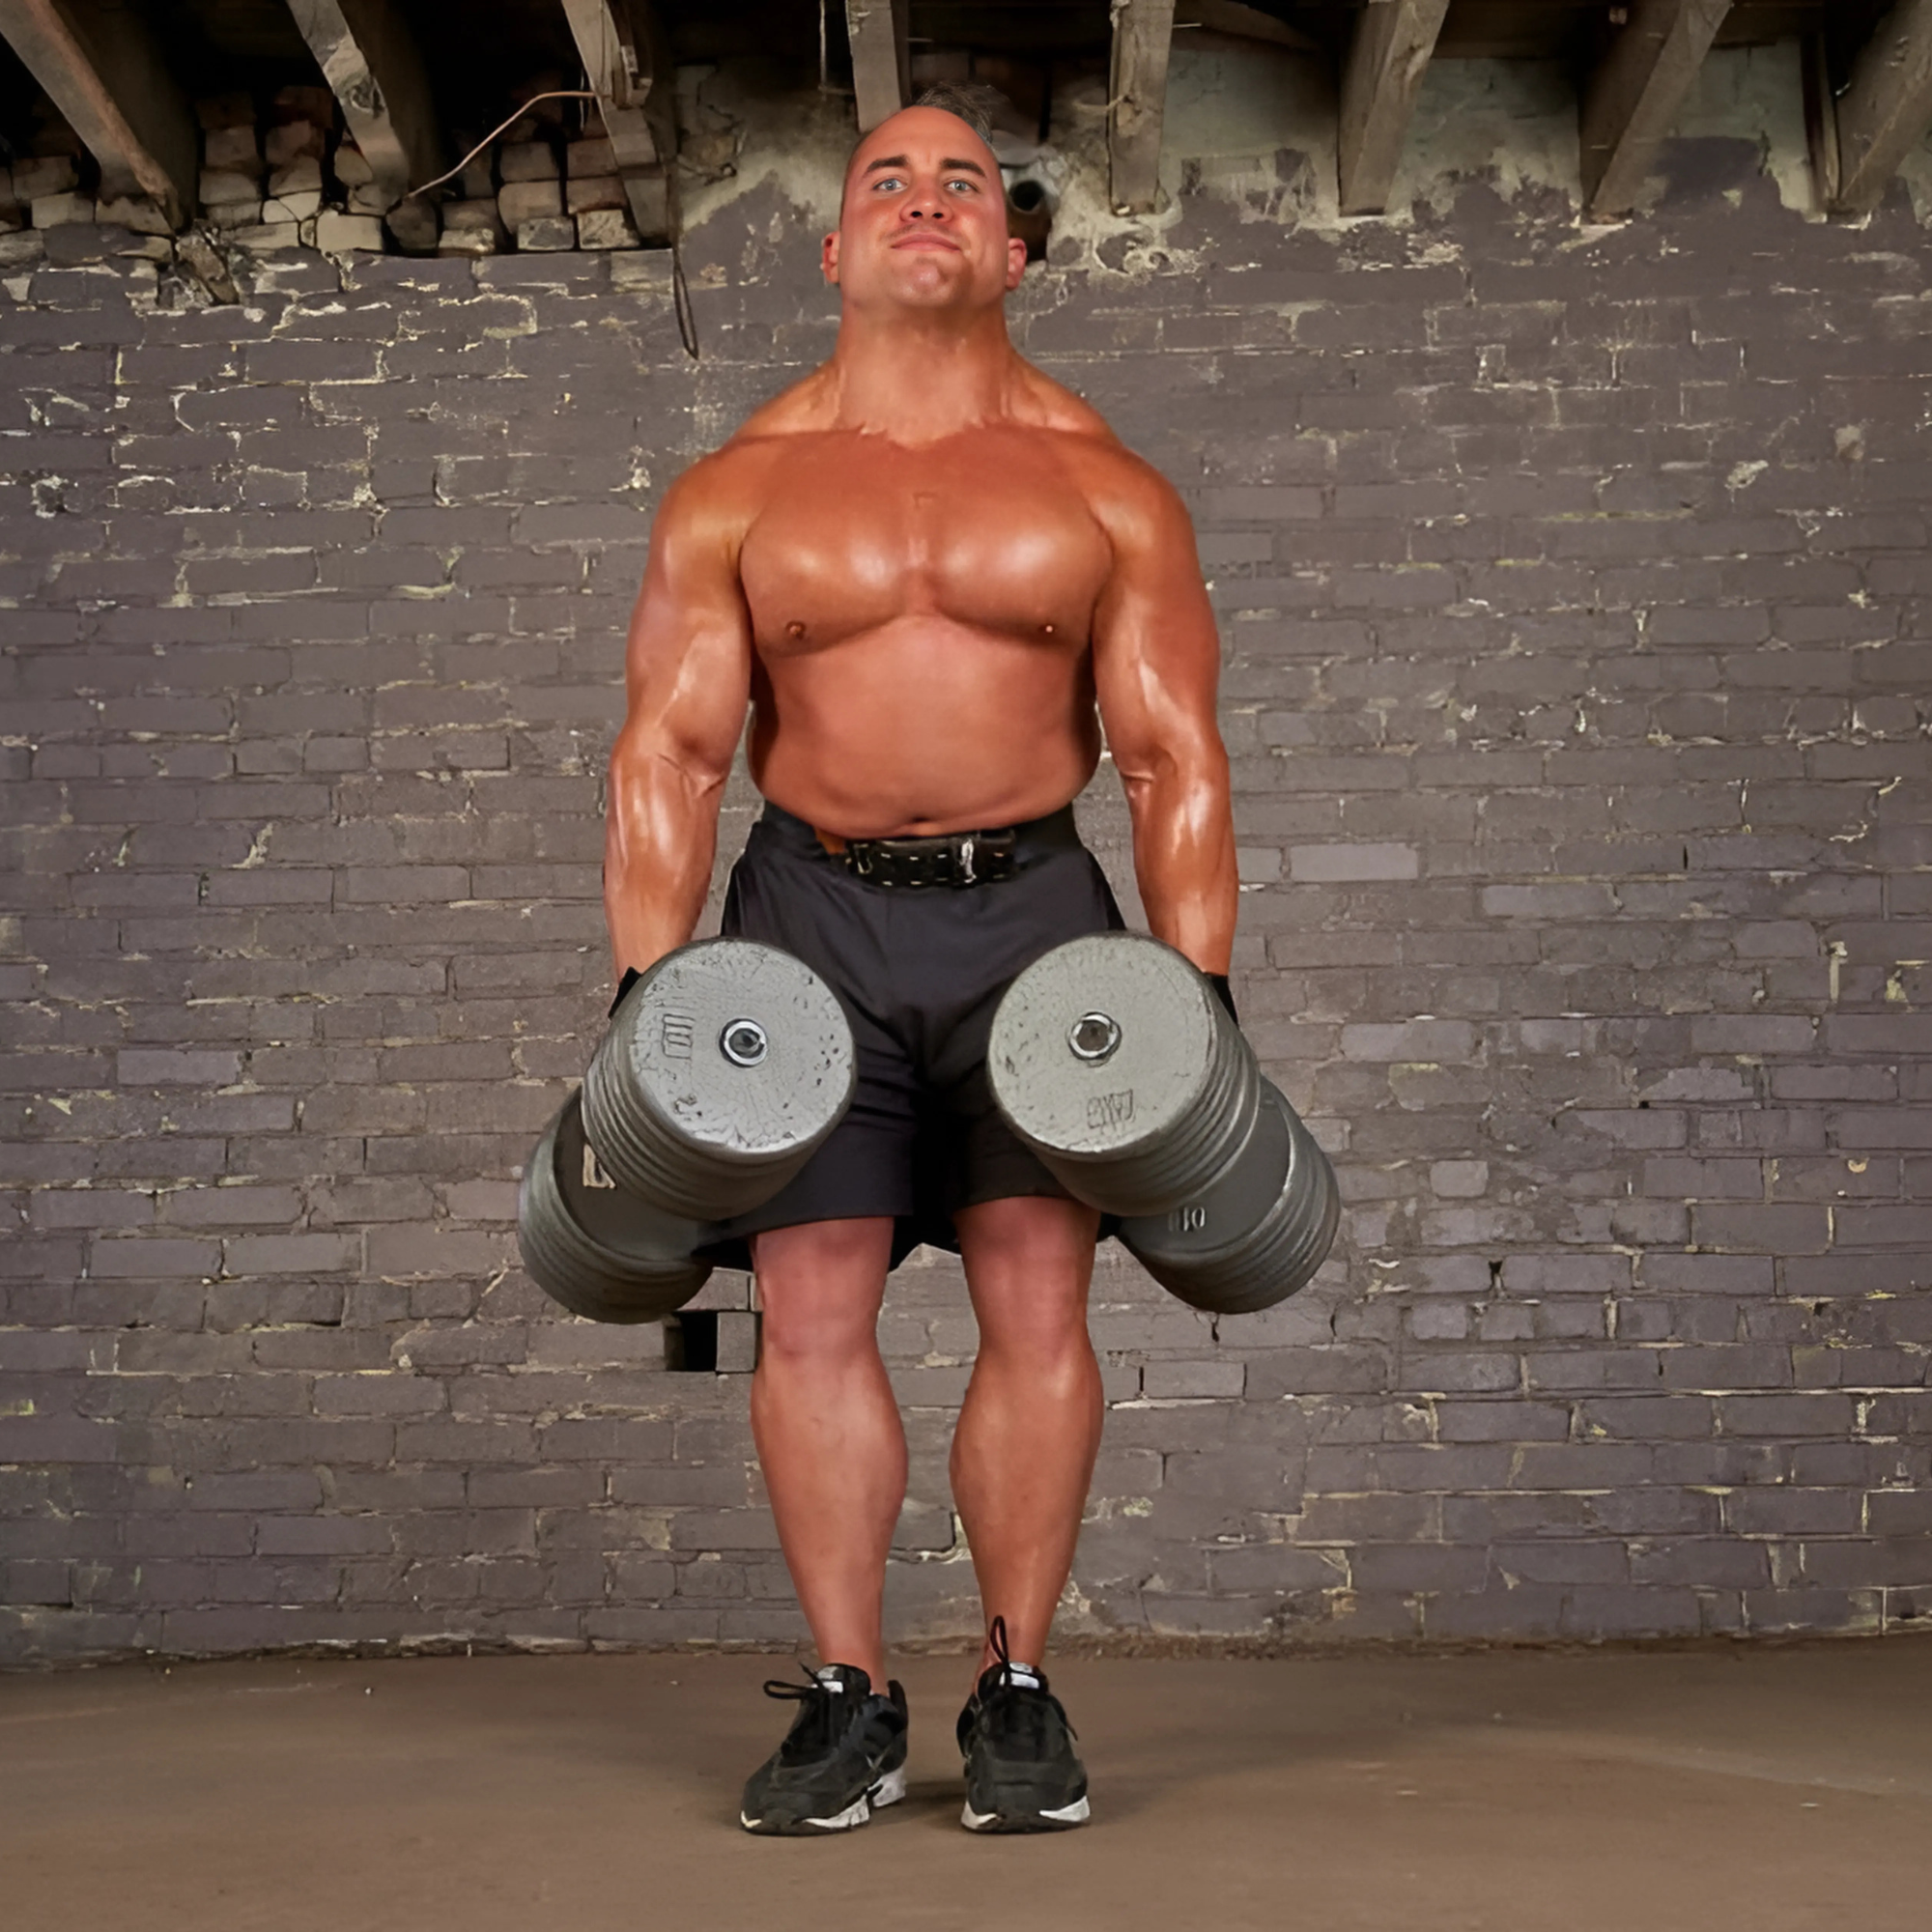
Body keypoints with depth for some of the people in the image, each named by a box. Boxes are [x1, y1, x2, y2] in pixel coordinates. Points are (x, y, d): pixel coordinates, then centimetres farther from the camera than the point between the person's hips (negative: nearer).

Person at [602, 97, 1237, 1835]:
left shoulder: (1109, 493, 5)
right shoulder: (736, 492, 5)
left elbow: (1173, 752, 3)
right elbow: (671, 747, 2)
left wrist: (1199, 994, -5)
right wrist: (649, 992, -6)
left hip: (1029, 909, 0)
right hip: (814, 911, 1)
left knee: (1037, 1304, -3)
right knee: (814, 1312, -2)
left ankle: (1016, 1692, 10)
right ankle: (850, 1699, 9)